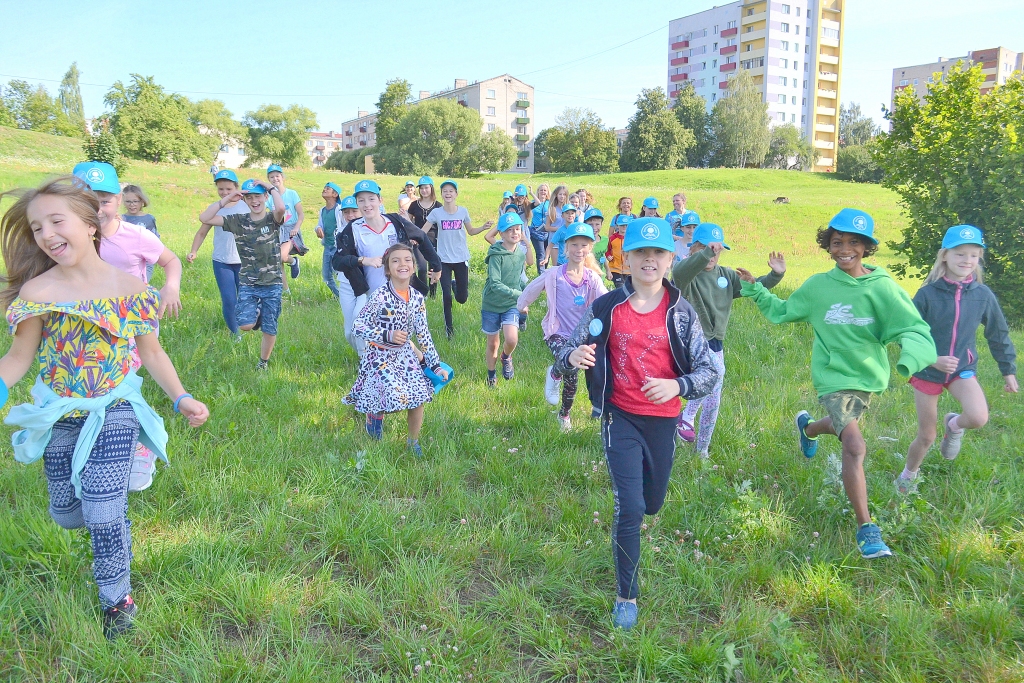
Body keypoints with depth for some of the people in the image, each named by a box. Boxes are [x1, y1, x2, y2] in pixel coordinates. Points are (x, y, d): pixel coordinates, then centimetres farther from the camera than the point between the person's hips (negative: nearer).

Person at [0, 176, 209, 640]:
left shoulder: (132, 289, -9)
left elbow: (151, 352, 1)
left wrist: (181, 398, -9)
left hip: (115, 414, -2)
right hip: (59, 419, 2)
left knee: (104, 516, -5)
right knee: (65, 513, 15)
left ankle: (117, 599, 19)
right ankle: (104, 513, 52)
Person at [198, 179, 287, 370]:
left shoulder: (273, 219, -5)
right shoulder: (238, 221, 2)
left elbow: (281, 208, -30)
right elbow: (205, 218, -4)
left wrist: (271, 186, -16)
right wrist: (226, 199, -9)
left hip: (272, 284, -2)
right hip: (247, 284, 2)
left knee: (269, 329, 6)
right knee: (245, 325, -14)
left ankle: (264, 361, 31)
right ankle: (257, 313, 22)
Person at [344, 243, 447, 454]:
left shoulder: (417, 298, -3)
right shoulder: (380, 296, -19)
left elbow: (423, 334, 3)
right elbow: (358, 326, -18)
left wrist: (436, 365, 1)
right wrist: (387, 336, -29)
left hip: (405, 355, 5)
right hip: (380, 356, -5)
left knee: (419, 397, -1)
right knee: (394, 396, -18)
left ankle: (413, 441, 23)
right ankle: (374, 412, 19)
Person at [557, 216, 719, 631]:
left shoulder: (681, 312, -6)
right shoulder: (606, 308, -8)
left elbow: (709, 371, -7)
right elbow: (569, 354, -3)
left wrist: (677, 385, -28)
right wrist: (573, 357, -28)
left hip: (663, 420, 2)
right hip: (621, 418, -2)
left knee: (652, 502, 18)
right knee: (629, 508, -8)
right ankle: (626, 595, 12)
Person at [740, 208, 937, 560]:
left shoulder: (882, 287, -12)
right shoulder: (817, 286, -6)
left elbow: (914, 328, -20)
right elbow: (781, 311, 10)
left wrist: (910, 357, -39)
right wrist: (755, 290, 1)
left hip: (868, 376, 3)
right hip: (833, 376, -2)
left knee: (841, 426, 28)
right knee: (855, 446, -19)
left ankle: (807, 426, 66)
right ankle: (866, 528, -10)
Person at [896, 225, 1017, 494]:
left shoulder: (983, 295, -6)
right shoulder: (928, 294, -14)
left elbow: (999, 335, 8)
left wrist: (1009, 370, 13)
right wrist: (931, 360, -22)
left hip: (963, 369, 2)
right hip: (928, 372, -2)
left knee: (978, 418, -27)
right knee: (926, 437, 7)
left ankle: (954, 425, 9)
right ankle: (908, 476, 36)